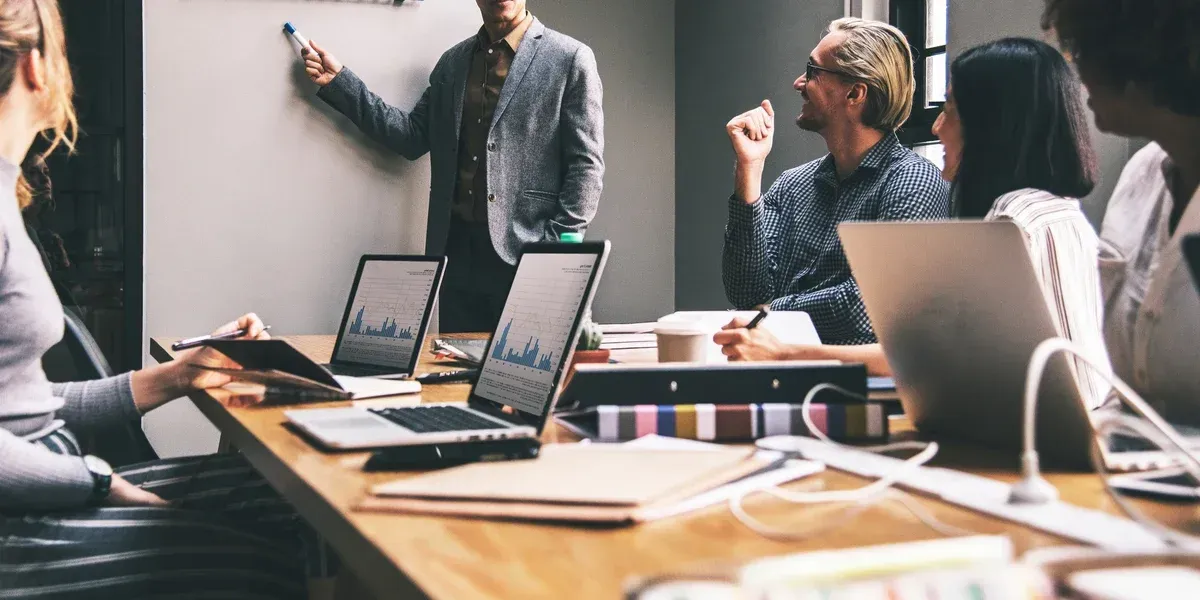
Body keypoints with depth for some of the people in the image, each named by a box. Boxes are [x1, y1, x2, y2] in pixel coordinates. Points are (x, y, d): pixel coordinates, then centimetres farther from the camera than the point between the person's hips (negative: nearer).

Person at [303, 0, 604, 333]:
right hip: (458, 249, 5)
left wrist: (558, 250, -12)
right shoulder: (453, 62, 15)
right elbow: (412, 136, 11)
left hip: (526, 252, -4)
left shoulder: (571, 59, -2)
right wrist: (338, 82, 7)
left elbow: (586, 166, -5)